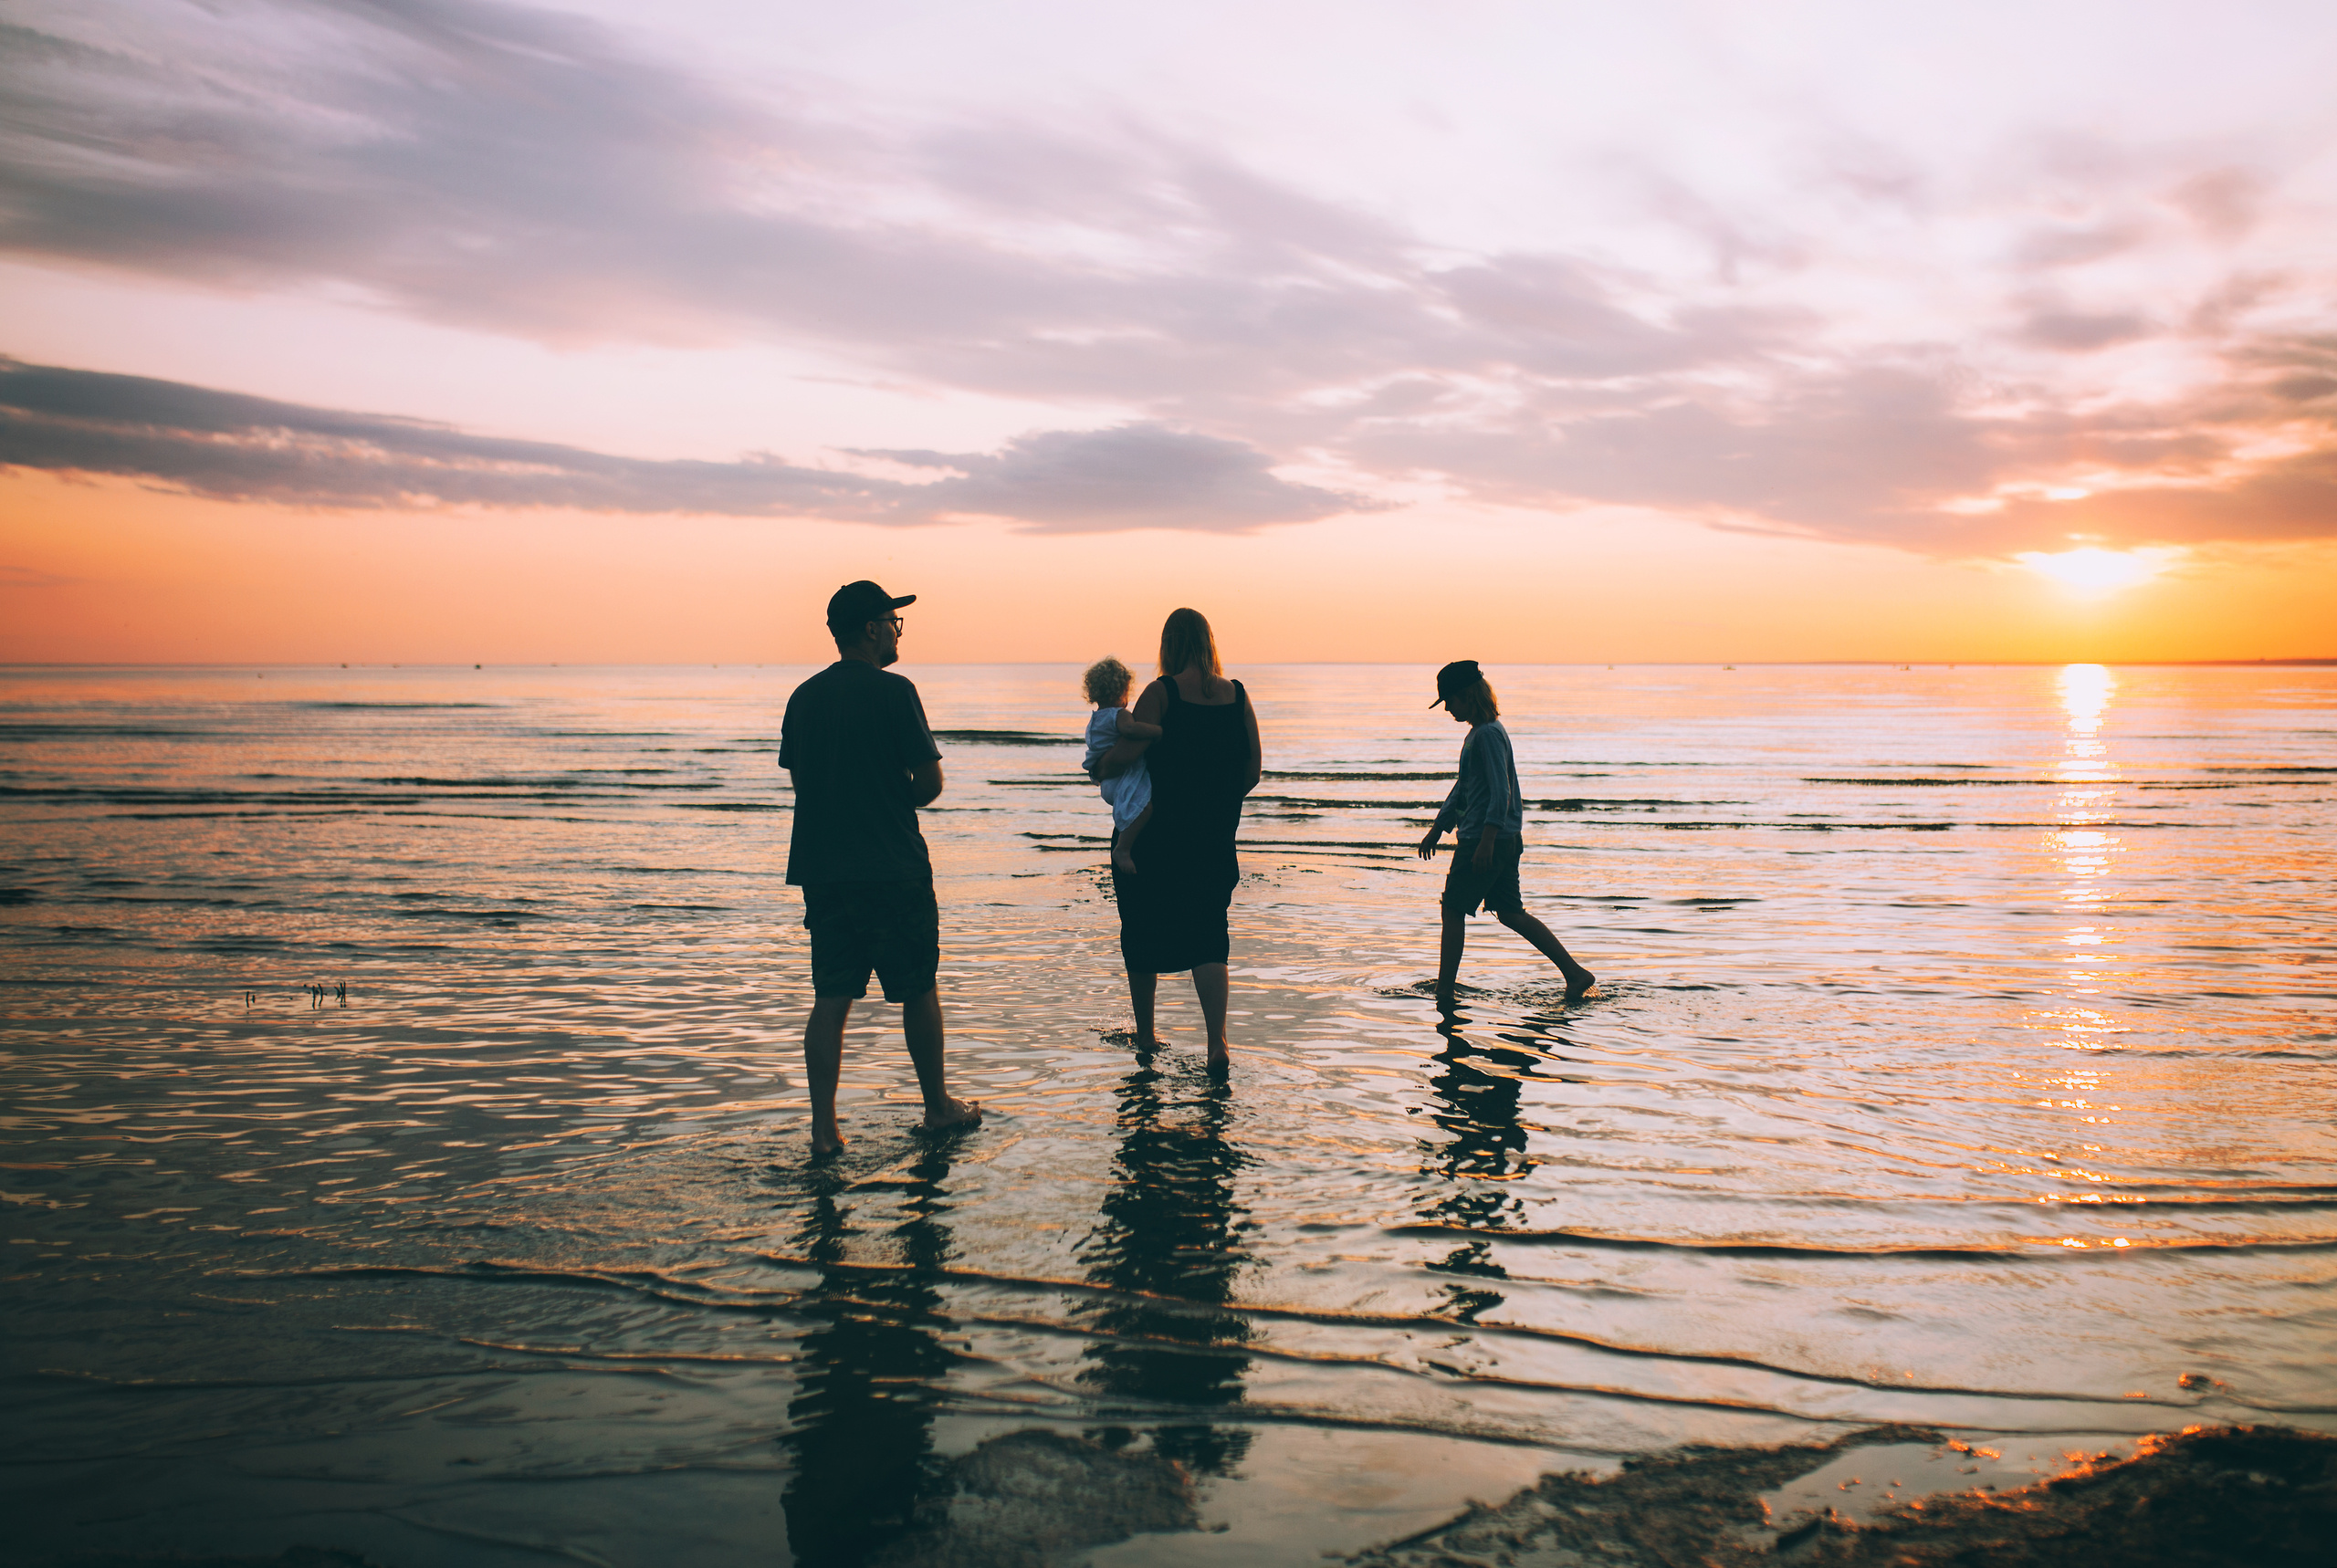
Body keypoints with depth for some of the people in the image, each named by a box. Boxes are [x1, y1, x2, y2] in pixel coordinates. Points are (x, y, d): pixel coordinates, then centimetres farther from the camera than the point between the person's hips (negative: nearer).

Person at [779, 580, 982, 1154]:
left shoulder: (804, 697, 8)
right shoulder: (893, 691, -10)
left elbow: (799, 777, 15)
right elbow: (930, 780, -11)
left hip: (819, 866, 5)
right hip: (892, 867, -5)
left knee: (830, 999, 6)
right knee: (918, 989, 11)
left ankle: (824, 1128, 3)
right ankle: (938, 1107, 24)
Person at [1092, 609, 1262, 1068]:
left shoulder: (1162, 693, -11)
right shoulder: (1237, 696, 2)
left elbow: (1126, 752, -21)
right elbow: (1252, 771, 4)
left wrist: (1100, 768, 0)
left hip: (1155, 836, -3)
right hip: (1214, 841, 3)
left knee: (1143, 932, 15)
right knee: (1207, 937, 7)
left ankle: (1145, 1033, 27)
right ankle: (1217, 1041, -10)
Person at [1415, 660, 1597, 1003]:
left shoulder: (1488, 734, -15)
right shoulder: (1479, 732, 16)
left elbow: (1500, 793, -22)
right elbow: (1463, 788, 25)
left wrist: (1485, 842, -26)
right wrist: (1436, 830, 29)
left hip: (1486, 839, -10)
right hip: (1507, 840, 10)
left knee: (1453, 910, -1)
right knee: (1511, 913, 12)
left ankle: (1444, 991, 4)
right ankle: (1575, 973, 10)